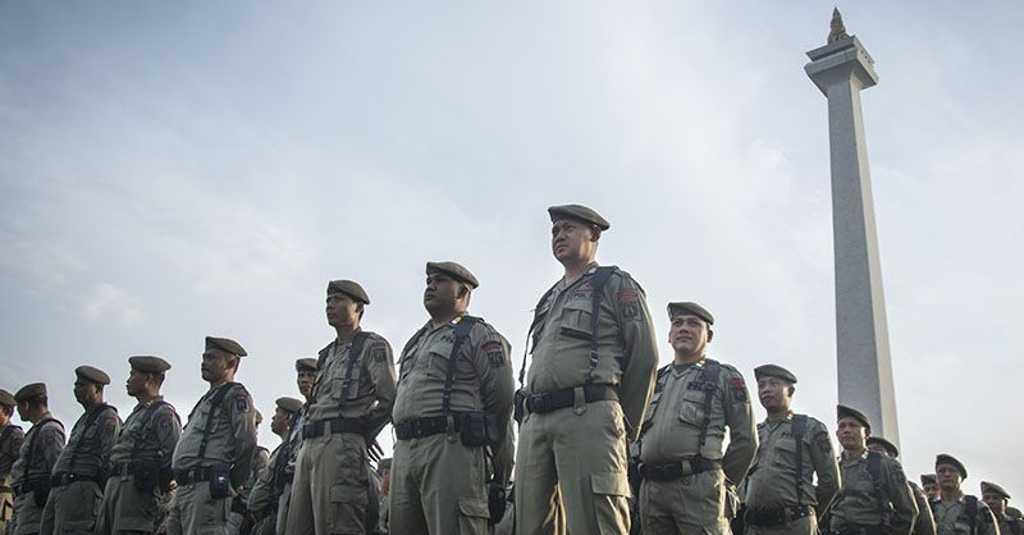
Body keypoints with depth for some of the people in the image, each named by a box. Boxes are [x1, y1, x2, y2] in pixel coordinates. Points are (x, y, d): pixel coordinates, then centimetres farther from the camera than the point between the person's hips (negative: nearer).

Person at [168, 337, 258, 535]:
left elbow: (247, 443, -15)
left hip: (207, 487, -10)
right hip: (184, 489, 10)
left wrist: (229, 484, -11)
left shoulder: (235, 394, -3)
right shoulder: (208, 398, 27)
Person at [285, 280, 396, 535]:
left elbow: (390, 400, -6)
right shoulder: (326, 354, 27)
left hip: (340, 446, -8)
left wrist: (361, 435, 0)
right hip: (308, 447, 8)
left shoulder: (373, 346, 3)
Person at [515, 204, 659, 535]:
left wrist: (625, 427, 3)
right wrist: (530, 418, 14)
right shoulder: (548, 300, 29)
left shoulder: (615, 285, 10)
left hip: (588, 416, -7)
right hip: (535, 422, 7)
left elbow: (644, 357, 3)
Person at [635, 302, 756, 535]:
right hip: (650, 489, 5)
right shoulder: (654, 381, 20)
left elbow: (745, 439, 4)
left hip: (699, 485, -4)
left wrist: (721, 481, 4)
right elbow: (634, 434, 24)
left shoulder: (725, 377, 7)